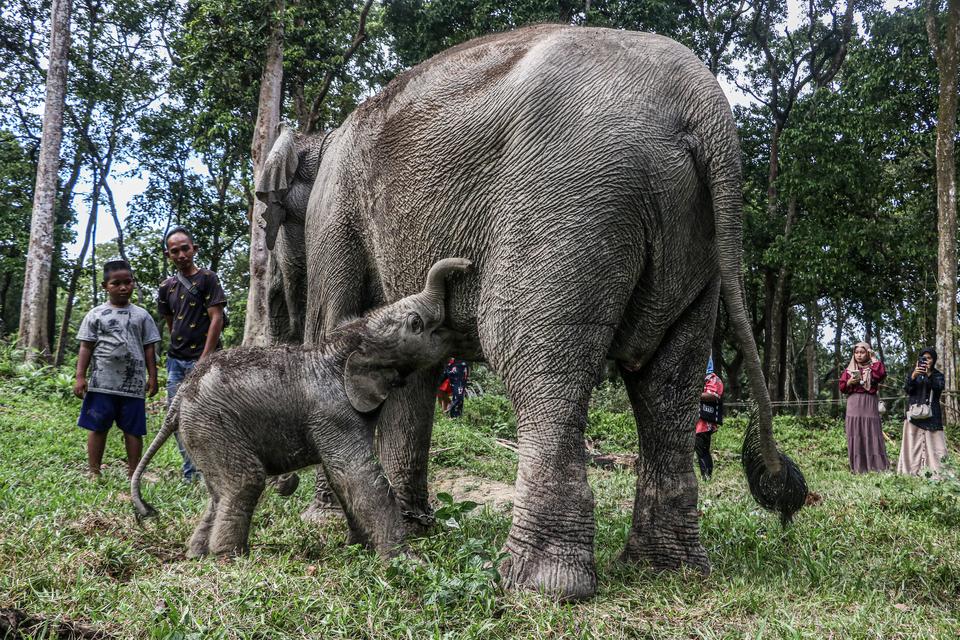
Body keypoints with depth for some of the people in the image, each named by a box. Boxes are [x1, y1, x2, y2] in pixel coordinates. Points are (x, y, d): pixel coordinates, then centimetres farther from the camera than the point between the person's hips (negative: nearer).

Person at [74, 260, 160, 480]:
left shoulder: (141, 315, 8)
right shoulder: (96, 315, 5)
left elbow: (149, 348, 9)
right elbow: (86, 347, 3)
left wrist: (152, 377, 4)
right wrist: (80, 376, -4)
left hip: (133, 384, 1)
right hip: (102, 383, -1)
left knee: (133, 429, 5)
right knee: (98, 427, 4)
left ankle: (133, 473, 13)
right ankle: (94, 472, 13)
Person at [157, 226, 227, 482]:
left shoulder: (208, 278, -4)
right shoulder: (167, 287, 12)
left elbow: (217, 319, -10)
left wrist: (204, 359, -14)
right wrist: (176, 351, 12)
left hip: (202, 359, -6)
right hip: (176, 361, 6)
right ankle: (190, 473, 18)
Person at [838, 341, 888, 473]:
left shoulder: (873, 368, 7)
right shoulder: (849, 370, 13)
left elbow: (881, 375, -16)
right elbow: (842, 387, 10)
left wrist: (874, 358, -8)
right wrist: (849, 382, -9)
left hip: (869, 404, -2)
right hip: (854, 404, 2)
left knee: (871, 433, -7)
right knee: (855, 435, 0)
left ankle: (877, 466, -5)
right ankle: (857, 467, 3)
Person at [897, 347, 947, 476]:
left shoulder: (938, 374, 10)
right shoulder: (913, 373, 12)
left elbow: (939, 388, -8)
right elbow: (907, 390, 1)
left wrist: (929, 374, -21)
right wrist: (913, 376, -15)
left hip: (931, 412, 0)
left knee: (932, 441, -9)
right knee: (914, 442, -6)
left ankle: (934, 470, -11)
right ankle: (912, 470, -8)